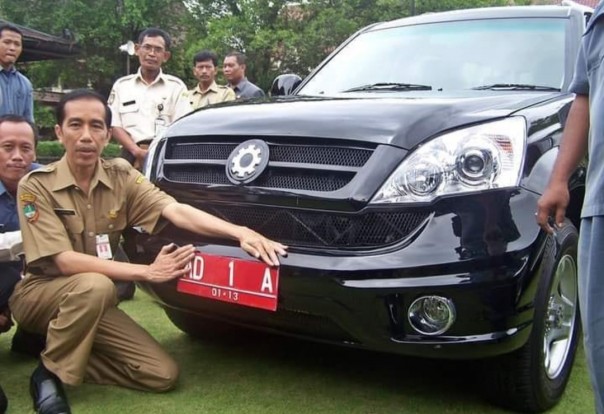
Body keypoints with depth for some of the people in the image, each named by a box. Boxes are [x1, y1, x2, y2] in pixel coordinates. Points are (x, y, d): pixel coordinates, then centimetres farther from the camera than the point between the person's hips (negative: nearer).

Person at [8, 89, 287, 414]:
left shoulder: (121, 177, -6)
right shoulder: (37, 186, -16)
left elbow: (175, 210, -22)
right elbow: (63, 262, -24)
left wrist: (239, 232, -39)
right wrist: (147, 272, -30)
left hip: (92, 302, 5)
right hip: (40, 292, -4)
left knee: (163, 374, -9)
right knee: (95, 285, -38)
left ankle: (55, 339, 5)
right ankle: (49, 373, -14)